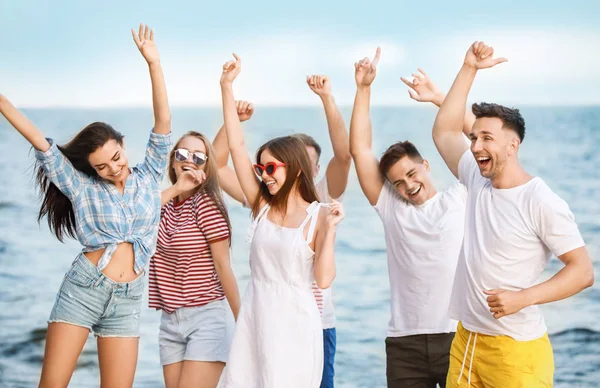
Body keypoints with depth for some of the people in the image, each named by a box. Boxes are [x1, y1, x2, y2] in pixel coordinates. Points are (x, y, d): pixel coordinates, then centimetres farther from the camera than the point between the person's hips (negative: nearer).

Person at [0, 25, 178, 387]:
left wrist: (154, 64, -12)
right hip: (82, 289, -1)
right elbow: (40, 141, -2)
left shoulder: (148, 177, 6)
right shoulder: (81, 187, 3)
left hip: (126, 301, 1)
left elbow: (163, 122, -3)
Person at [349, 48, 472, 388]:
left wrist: (439, 98, -3)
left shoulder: (460, 198, 6)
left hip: (459, 335, -2)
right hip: (405, 342, 2)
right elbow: (360, 150, 6)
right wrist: (364, 89, 1)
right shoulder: (390, 207, 10)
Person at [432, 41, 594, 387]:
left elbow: (583, 271, -12)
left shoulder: (542, 202, -13)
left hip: (516, 348, -6)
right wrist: (469, 69, 8)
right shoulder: (478, 182, 6)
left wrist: (524, 297, -23)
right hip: (466, 340, 6)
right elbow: (444, 131, 13)